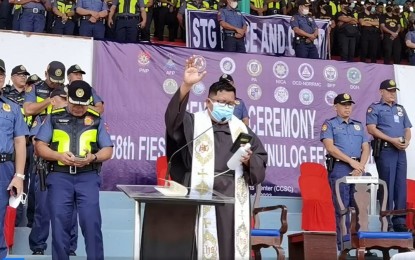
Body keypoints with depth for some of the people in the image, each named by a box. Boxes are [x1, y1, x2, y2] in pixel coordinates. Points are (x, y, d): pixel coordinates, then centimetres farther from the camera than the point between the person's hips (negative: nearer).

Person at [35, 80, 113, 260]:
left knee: (91, 221, -7)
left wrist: (93, 157, -12)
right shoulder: (54, 118, 10)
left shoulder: (96, 120, 11)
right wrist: (59, 156, -12)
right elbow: (40, 145, 6)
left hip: (87, 177, 0)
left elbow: (108, 149, 9)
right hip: (59, 176, 0)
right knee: (60, 222, 0)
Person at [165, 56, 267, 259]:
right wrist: (186, 86, -30)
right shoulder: (193, 123, 5)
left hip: (232, 200, 3)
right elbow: (173, 117, -16)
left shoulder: (241, 129, 18)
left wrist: (249, 161, -7)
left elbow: (261, 159, 17)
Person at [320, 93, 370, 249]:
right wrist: (351, 161, -15)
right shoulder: (329, 124, 4)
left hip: (358, 169, 5)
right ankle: (342, 242, -3)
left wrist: (361, 166, -7)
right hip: (339, 168, -5)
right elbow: (330, 147, -9)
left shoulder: (359, 125, 19)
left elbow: (366, 148, 11)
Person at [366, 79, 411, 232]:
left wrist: (407, 141, -4)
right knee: (387, 186, -6)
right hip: (385, 150, -6)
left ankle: (399, 221, 10)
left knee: (401, 186, 5)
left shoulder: (400, 109, 21)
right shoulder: (375, 108, 2)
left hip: (400, 151, 6)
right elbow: (371, 129, -10)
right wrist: (392, 140, -16)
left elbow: (407, 129, 19)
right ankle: (386, 222, -1)